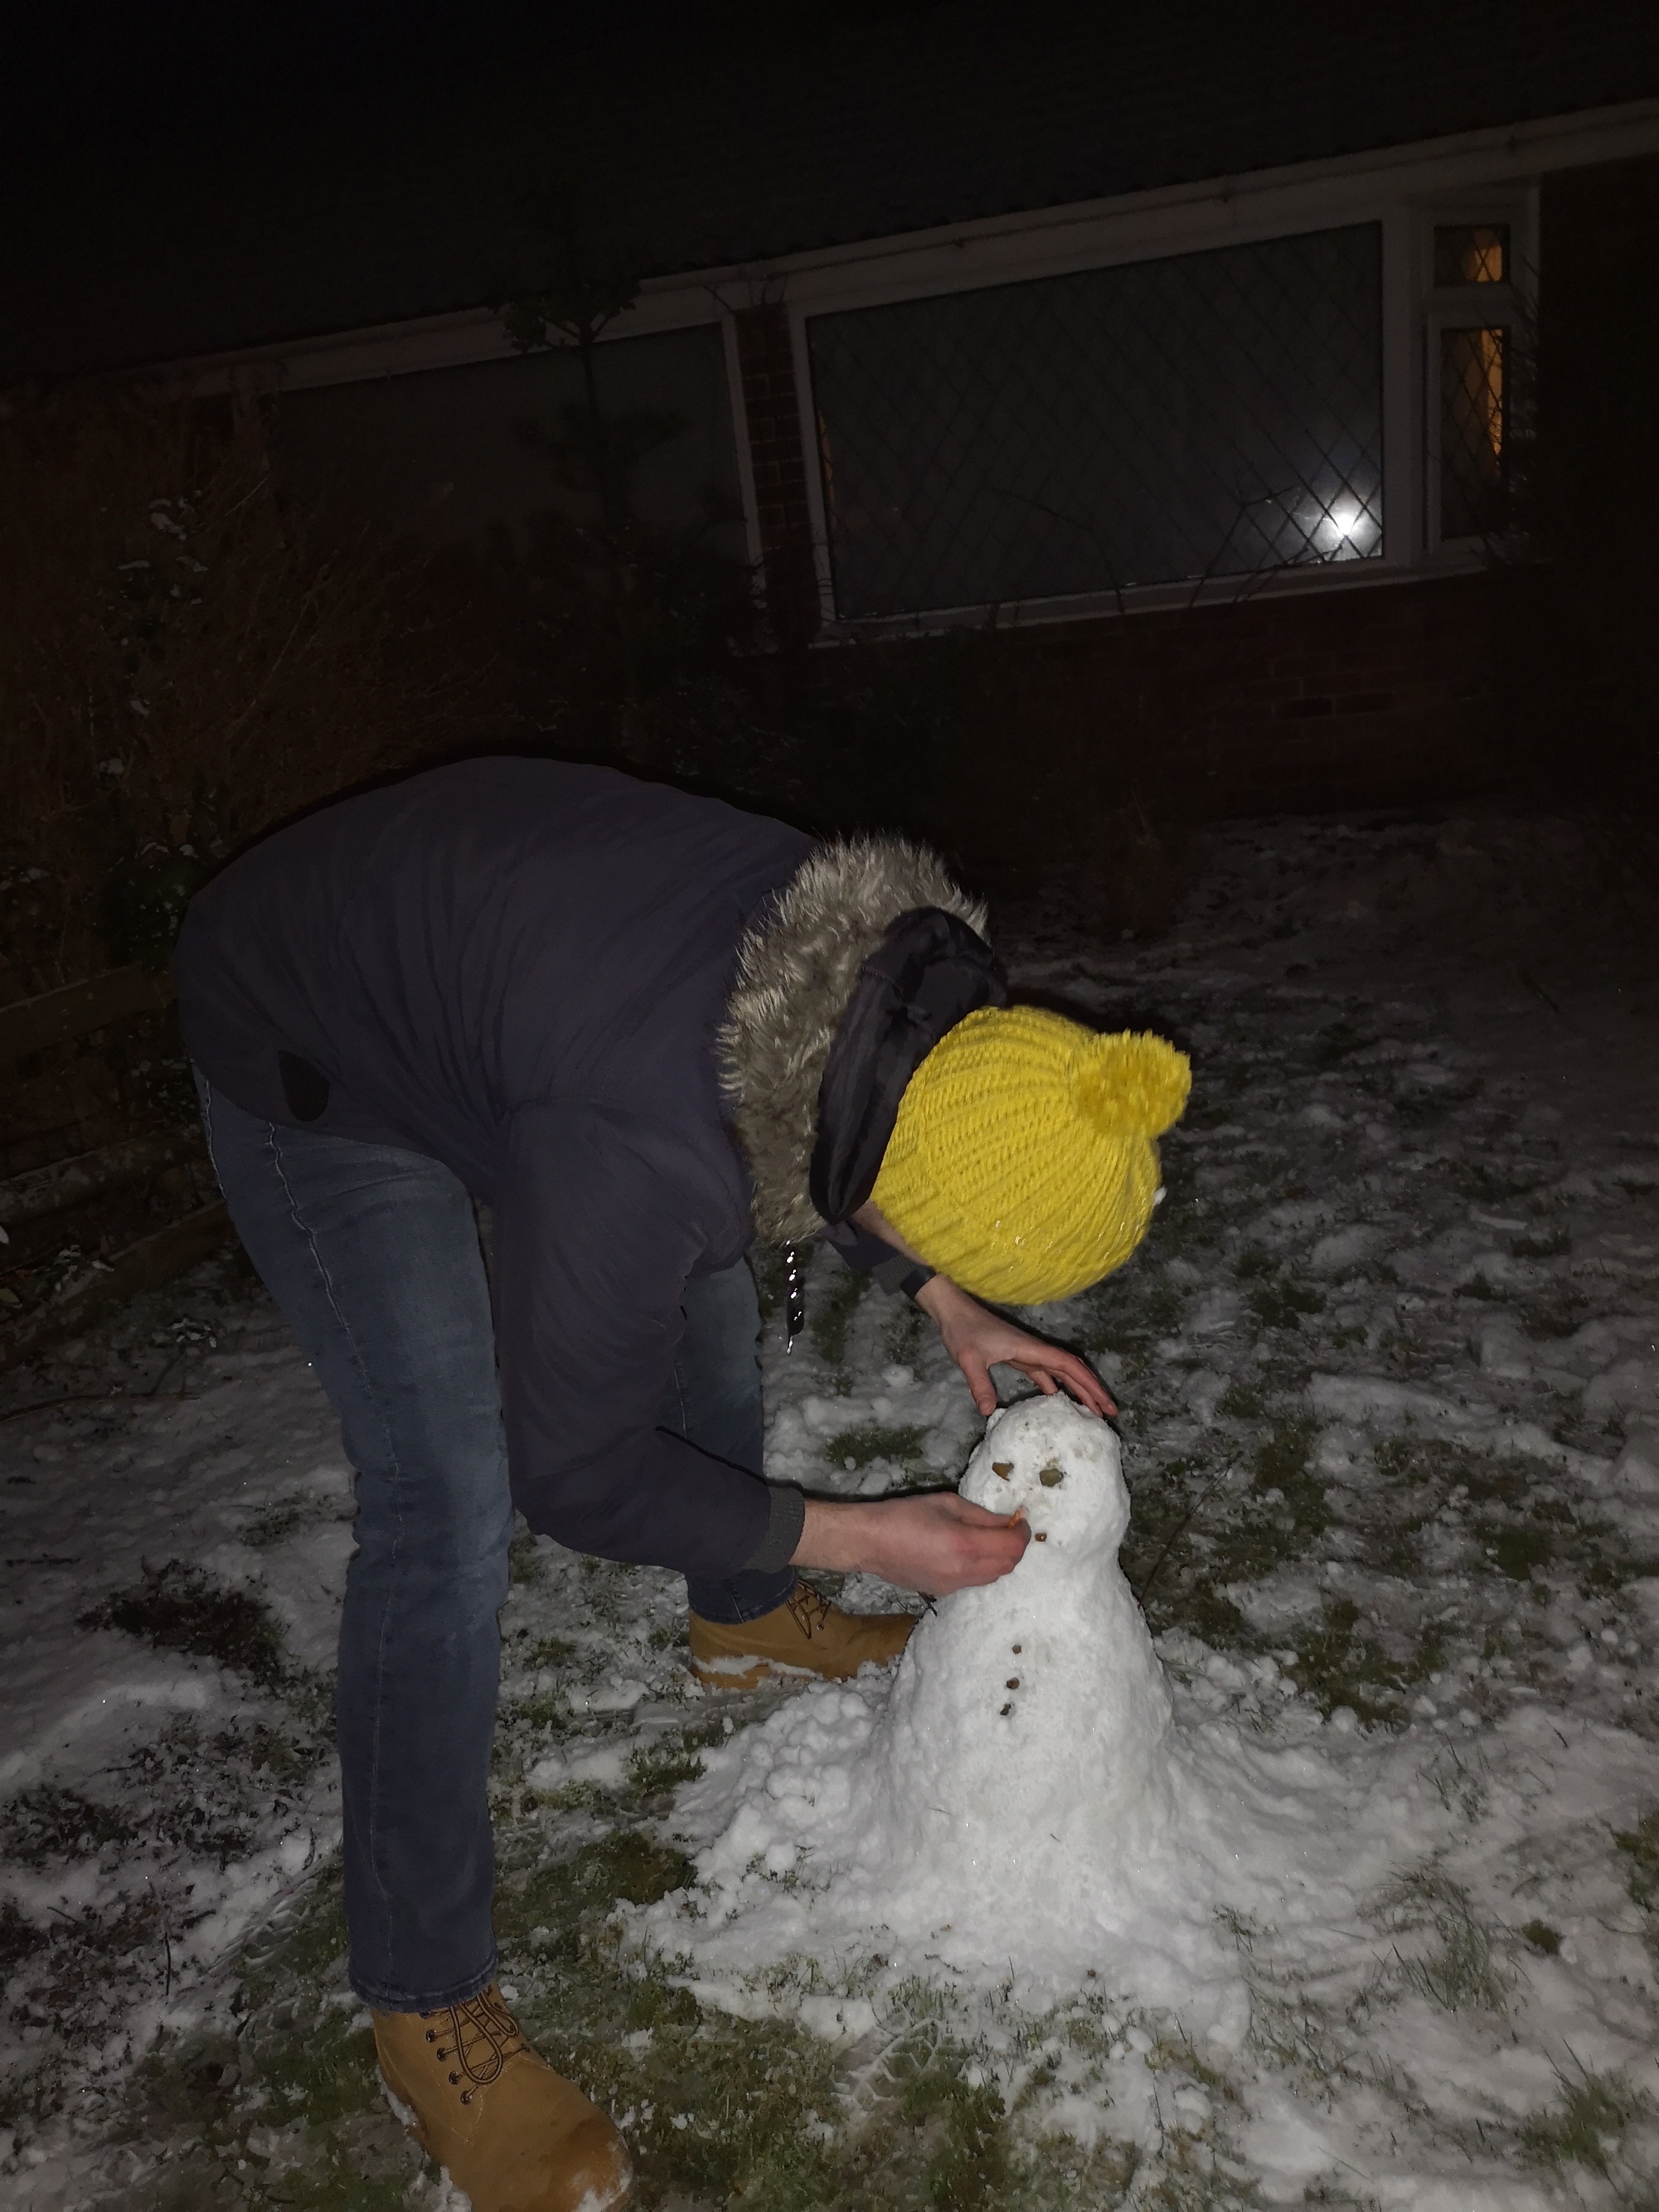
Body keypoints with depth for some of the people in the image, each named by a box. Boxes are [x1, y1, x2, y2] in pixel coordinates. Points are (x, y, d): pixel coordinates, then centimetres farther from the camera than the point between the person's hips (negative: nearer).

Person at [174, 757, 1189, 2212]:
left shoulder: (912, 968, -20)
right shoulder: (650, 1158, -42)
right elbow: (574, 1474, -26)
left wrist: (957, 1317, -2)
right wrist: (864, 1538, -19)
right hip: (315, 1060, -7)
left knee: (711, 1308, 17)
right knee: (449, 1508, -13)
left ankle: (741, 1617, 46)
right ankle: (424, 2001, 7)